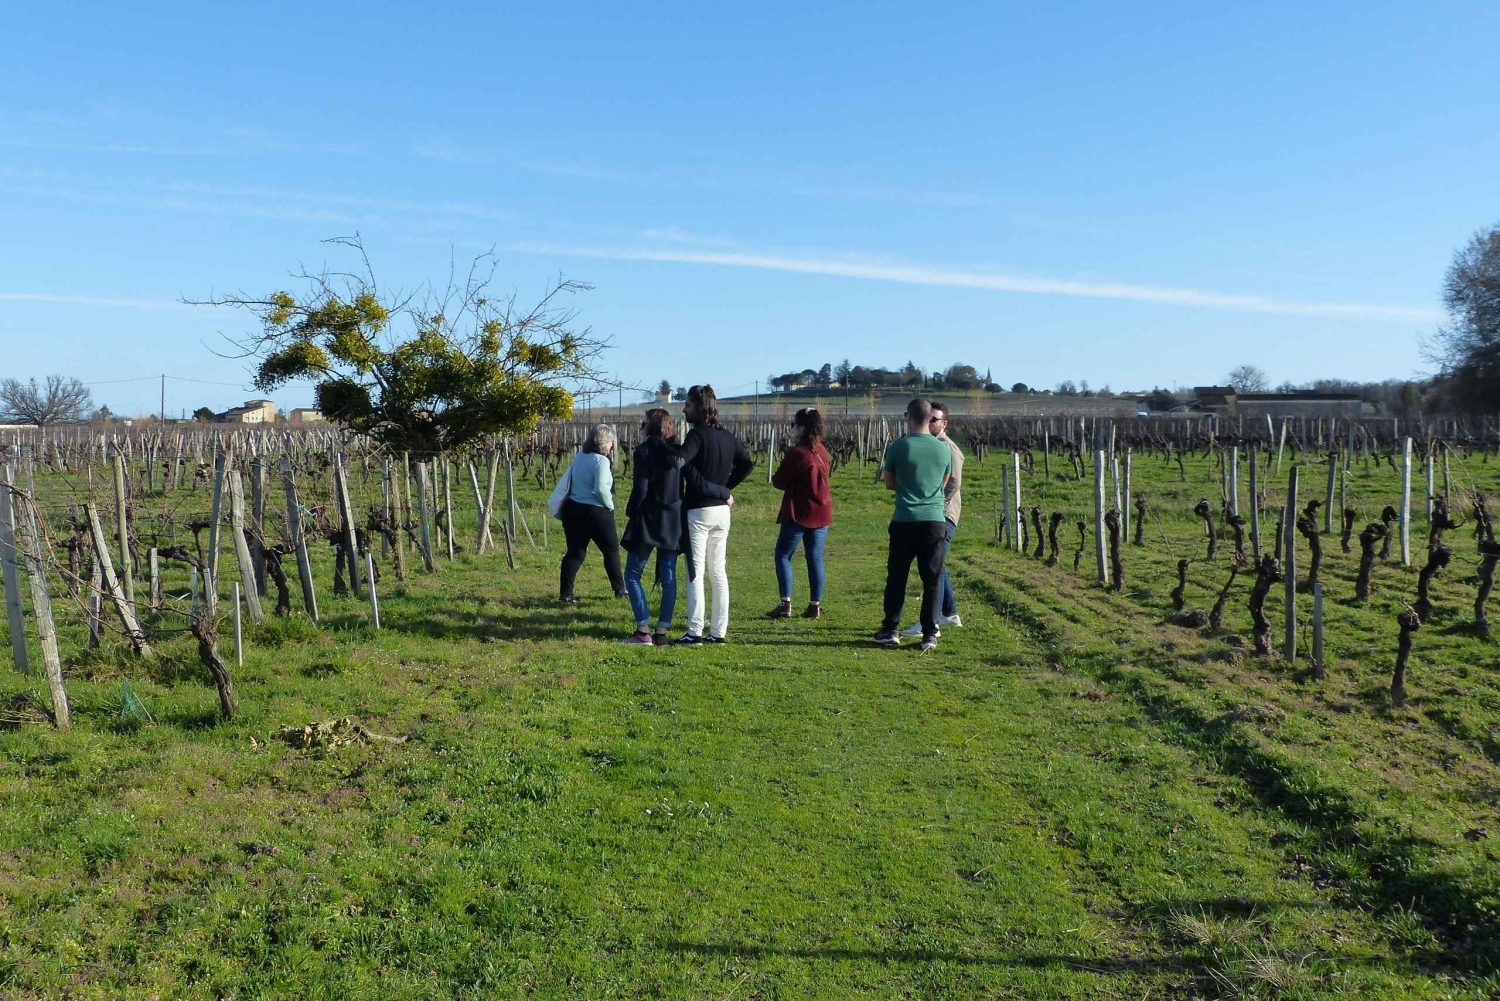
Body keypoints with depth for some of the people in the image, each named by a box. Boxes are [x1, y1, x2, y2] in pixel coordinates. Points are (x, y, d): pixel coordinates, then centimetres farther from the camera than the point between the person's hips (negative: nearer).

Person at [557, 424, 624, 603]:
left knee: (575, 552, 9)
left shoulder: (578, 457, 10)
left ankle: (565, 593, 4)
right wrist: (610, 506, -9)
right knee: (611, 550, 11)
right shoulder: (601, 460, -15)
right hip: (595, 512, -7)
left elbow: (568, 483, 14)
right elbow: (601, 488, -24)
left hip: (573, 508, 7)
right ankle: (620, 589, 19)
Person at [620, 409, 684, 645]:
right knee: (668, 578, 7)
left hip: (648, 520, -5)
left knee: (632, 575, 4)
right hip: (673, 522, 5)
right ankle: (662, 631, 8)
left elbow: (640, 488, -12)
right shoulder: (679, 452, 8)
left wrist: (631, 510, 0)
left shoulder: (644, 451, -9)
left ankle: (643, 630, -3)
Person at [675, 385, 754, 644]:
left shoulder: (698, 435, -12)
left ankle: (695, 631, -3)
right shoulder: (727, 437, 10)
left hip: (698, 511, -7)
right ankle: (719, 631, 12)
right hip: (722, 510, 7)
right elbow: (747, 464, 15)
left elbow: (680, 460, -28)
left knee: (695, 571, -3)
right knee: (718, 571, 10)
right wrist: (725, 488, 10)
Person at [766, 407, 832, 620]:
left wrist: (774, 477, 10)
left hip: (799, 513, -7)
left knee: (783, 555, 3)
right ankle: (815, 606, 10)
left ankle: (786, 604, -3)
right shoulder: (822, 452, 7)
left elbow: (779, 481, -10)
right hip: (822, 513, 7)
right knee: (815, 558, 9)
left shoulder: (796, 453, -16)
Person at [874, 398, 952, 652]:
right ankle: (930, 634, 6)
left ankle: (891, 630, 14)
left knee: (897, 578, 9)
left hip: (905, 520, -2)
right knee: (931, 579, 6)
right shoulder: (944, 449, 3)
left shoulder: (898, 447, -5)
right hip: (934, 520, 2)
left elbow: (889, 484, 5)